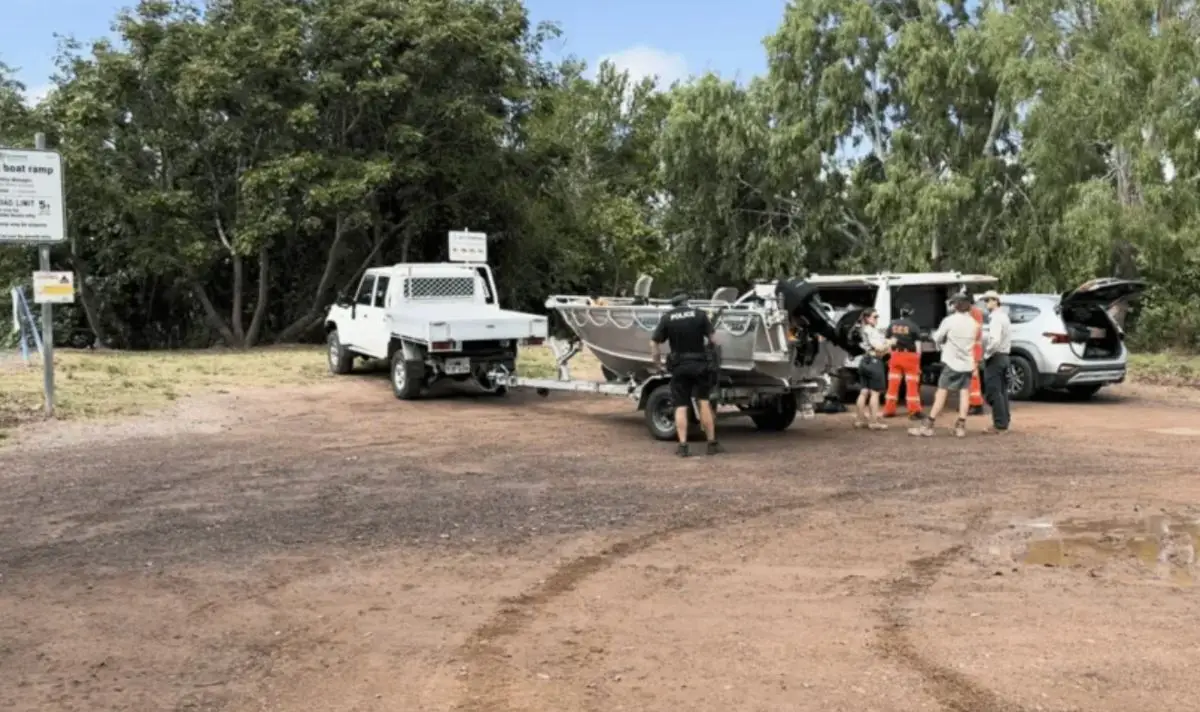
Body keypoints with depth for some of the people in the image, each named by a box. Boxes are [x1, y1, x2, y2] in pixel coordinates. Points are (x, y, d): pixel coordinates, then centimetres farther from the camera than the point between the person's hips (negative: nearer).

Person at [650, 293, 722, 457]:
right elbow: (713, 339, -4)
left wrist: (655, 358, 14)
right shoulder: (699, 314, -2)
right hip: (699, 364, 0)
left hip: (679, 366, 0)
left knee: (681, 406, 5)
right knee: (703, 403, 8)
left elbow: (654, 343, -3)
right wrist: (711, 345, 18)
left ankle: (683, 445, 0)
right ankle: (712, 443, 10)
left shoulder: (667, 318, 0)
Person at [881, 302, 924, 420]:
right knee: (912, 385, 1)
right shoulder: (914, 326, -9)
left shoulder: (892, 325, 3)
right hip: (910, 356, -4)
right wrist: (918, 359, -1)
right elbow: (918, 344, -9)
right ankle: (914, 412, 2)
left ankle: (889, 410, 14)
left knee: (893, 384, 10)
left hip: (896, 355, 4)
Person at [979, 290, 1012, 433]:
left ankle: (999, 425, -7)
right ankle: (1004, 423, 17)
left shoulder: (996, 318, -16)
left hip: (994, 357, -10)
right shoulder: (1004, 316, 16)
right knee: (1002, 391, 13)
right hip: (1004, 356, 10)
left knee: (994, 392, -7)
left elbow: (995, 340, -28)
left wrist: (987, 354, -15)